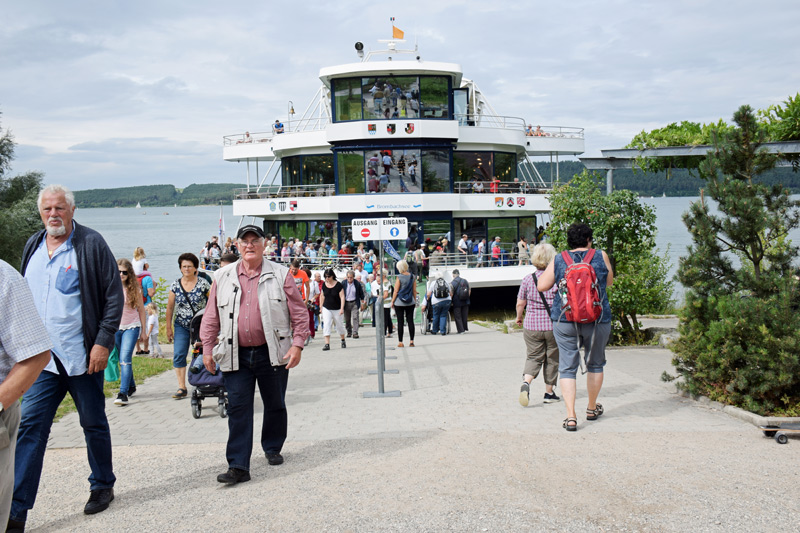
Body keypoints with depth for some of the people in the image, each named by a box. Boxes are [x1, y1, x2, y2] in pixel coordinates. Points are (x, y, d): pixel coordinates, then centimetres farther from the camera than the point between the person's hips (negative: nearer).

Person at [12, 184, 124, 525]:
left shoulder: (91, 244, -7)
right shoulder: (32, 247, 10)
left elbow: (114, 295, -7)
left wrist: (103, 342, -14)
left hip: (82, 356, -4)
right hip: (41, 357, 4)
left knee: (94, 424, 11)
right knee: (30, 425, -2)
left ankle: (102, 485, 30)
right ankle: (16, 509, 2)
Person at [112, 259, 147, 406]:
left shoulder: (134, 288, -4)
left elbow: (141, 309, 3)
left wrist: (143, 330, 4)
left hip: (131, 327, -3)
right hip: (115, 327, 3)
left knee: (125, 358, -15)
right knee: (123, 359, 13)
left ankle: (123, 393, -19)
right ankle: (131, 386, 32)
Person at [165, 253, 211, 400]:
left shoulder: (203, 283, -4)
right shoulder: (175, 285, 3)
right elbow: (170, 307, 9)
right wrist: (168, 327, 8)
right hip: (181, 326, 2)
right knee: (178, 355, -7)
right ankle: (182, 388, -1)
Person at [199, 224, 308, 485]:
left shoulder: (280, 275, 0)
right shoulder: (223, 277, 7)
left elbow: (299, 313, 1)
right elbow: (211, 317, 11)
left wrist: (297, 344, -8)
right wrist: (207, 349, 6)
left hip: (272, 354, -1)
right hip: (236, 355, 1)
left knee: (275, 405, 13)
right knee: (238, 409, -3)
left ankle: (273, 448, 35)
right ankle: (238, 466, -1)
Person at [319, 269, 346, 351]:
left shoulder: (338, 285, -10)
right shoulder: (324, 285, 1)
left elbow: (342, 297, -10)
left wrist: (342, 308, -17)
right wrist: (321, 306, 12)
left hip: (337, 309, -2)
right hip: (326, 308, 2)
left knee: (339, 325, 10)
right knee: (326, 324, -11)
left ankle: (343, 340, 34)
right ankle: (327, 344, -12)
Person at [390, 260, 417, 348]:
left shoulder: (399, 278, -11)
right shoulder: (413, 277, 2)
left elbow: (396, 291, -9)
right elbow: (414, 290, 6)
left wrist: (392, 301, 1)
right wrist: (415, 301, 16)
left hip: (399, 303, -4)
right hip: (410, 303, 4)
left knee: (400, 322, 1)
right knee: (410, 321, 7)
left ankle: (400, 342, 4)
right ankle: (411, 341, 5)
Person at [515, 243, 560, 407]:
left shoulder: (528, 279, -3)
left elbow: (520, 303, 2)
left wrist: (519, 318, 20)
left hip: (531, 325, 1)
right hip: (554, 325, -1)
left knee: (533, 357, 10)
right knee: (552, 359, 13)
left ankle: (526, 382, -15)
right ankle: (549, 392, 20)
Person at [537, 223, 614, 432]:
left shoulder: (558, 260, 0)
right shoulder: (600, 256, 0)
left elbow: (542, 285, 2)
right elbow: (609, 282, 14)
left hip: (564, 319, 0)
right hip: (597, 319, 0)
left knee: (567, 367, 5)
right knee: (595, 364, 19)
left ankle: (570, 415, -5)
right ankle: (592, 408, 33)